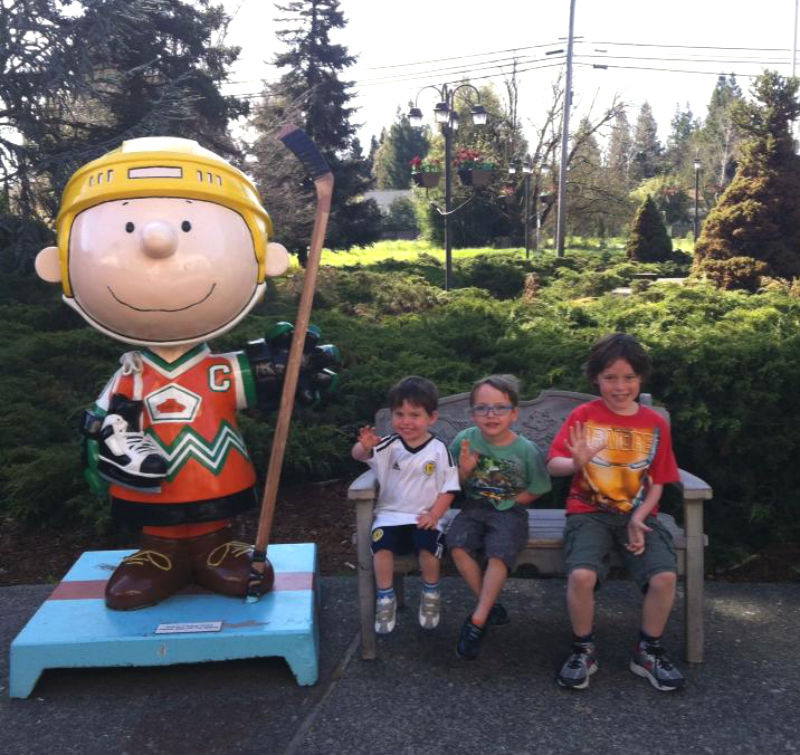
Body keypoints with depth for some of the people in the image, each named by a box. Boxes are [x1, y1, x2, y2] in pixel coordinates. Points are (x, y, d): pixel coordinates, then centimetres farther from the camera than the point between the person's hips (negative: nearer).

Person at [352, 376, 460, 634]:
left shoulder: (439, 449, -3)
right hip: (391, 514, 1)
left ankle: (431, 595, 2)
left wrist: (435, 514, -12)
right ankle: (386, 599, -5)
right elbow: (359, 455, -11)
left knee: (429, 546, -29)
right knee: (382, 544, -28)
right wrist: (365, 446, -35)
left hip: (424, 517, -1)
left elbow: (449, 487, 1)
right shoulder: (390, 445, 0)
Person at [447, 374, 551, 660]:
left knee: (499, 554, -28)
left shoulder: (526, 450, -9)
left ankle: (478, 619, -11)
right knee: (458, 545, -24)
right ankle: (490, 606, -5)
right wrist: (464, 470, -16)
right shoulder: (464, 440, -6)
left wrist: (508, 503, -9)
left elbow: (535, 490, 4)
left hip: (508, 511, -2)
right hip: (473, 507, 2)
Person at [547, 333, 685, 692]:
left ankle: (648, 652, 6)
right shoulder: (583, 416, -1)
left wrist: (639, 519, -10)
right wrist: (577, 463, -32)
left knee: (665, 577, -23)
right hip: (590, 512, -2)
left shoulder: (655, 424, 4)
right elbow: (553, 464, -10)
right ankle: (583, 650, 0)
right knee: (582, 575, -29)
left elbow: (656, 482, 7)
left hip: (638, 514, 2)